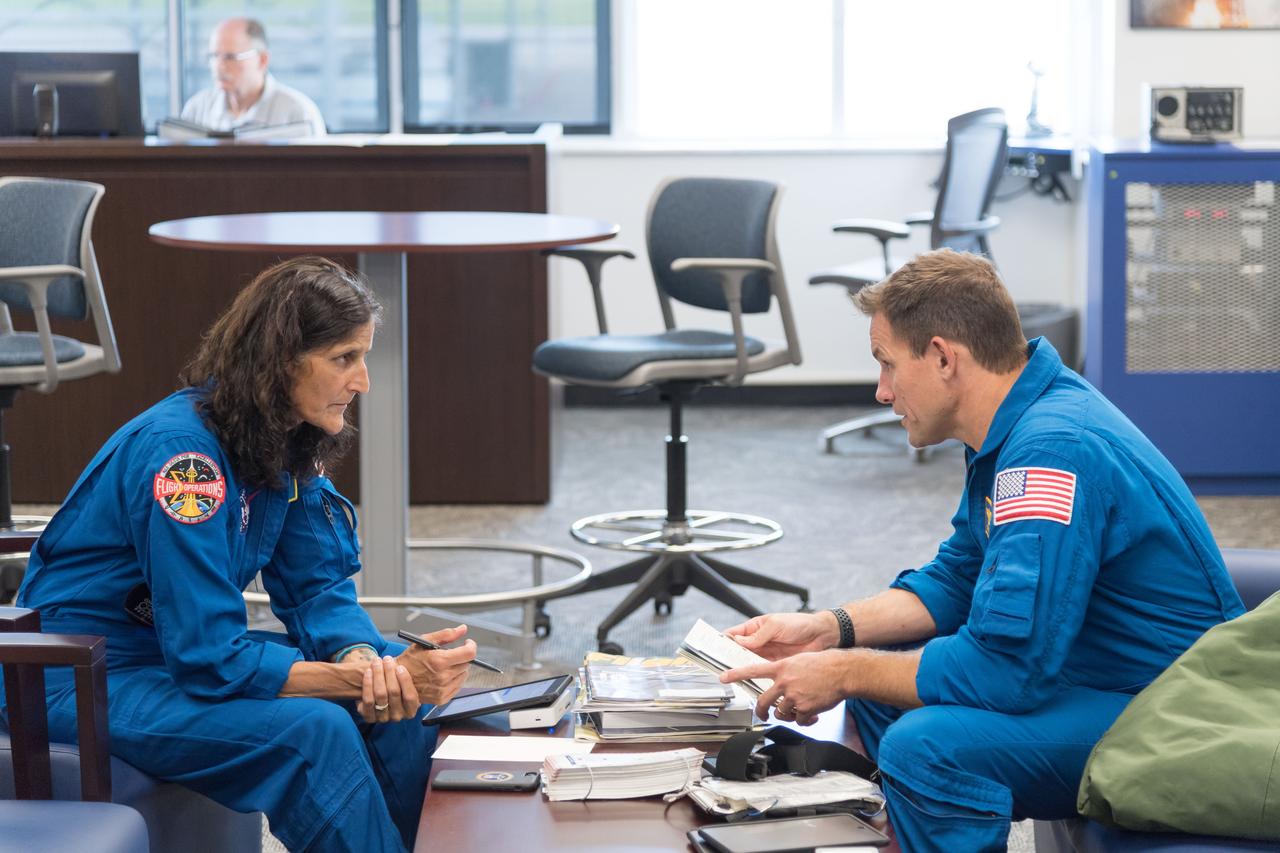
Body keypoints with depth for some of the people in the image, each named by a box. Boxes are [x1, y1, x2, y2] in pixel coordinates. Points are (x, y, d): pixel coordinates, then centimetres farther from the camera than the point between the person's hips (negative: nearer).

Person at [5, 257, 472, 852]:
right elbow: (210, 658, -29)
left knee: (398, 698, -6)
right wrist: (362, 677, -30)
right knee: (314, 730, -29)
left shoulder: (289, 444, -2)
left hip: (188, 652, 9)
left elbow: (319, 586, 0)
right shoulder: (182, 453, -27)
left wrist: (366, 660, -21)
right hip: (87, 684, -9)